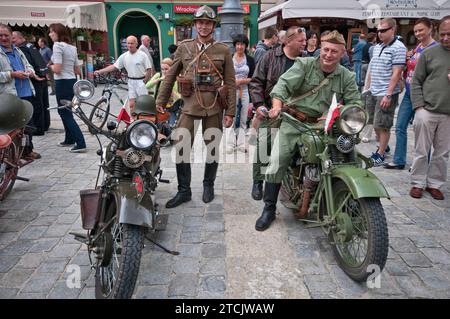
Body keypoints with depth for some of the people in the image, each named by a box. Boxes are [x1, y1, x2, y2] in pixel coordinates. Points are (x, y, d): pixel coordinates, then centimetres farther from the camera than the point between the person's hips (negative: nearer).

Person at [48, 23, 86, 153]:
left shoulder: (57, 45, -13)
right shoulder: (72, 47, 12)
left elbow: (57, 69, -20)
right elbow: (78, 71, 14)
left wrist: (50, 66, -1)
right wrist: (67, 68, 13)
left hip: (63, 83, -9)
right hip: (72, 81, 9)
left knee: (66, 114, -3)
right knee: (65, 111, 21)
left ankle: (81, 144, -8)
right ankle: (69, 139, 31)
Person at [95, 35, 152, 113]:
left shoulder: (142, 55, -8)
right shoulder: (124, 56, 3)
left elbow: (149, 70, -7)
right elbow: (114, 66, 4)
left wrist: (144, 82, -10)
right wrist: (100, 71, -2)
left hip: (141, 81, -4)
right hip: (131, 81, 4)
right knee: (131, 105, 5)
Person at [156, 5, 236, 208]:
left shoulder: (223, 50, 4)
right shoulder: (184, 47, 8)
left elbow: (230, 83, 3)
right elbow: (170, 76, 11)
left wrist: (230, 112, -2)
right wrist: (160, 102, 8)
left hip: (214, 105, 0)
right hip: (189, 103, 1)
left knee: (212, 148, 8)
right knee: (181, 147, -3)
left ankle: (208, 185, 30)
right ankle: (184, 190, 13)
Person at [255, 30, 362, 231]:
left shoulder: (347, 77, 9)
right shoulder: (304, 65, 1)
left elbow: (355, 103, 4)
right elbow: (284, 84, -13)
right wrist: (277, 105, -32)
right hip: (294, 122, -2)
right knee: (276, 164, -10)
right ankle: (269, 209, 5)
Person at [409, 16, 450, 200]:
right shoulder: (429, 53, 4)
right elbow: (416, 81, 3)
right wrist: (419, 106, -7)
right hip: (427, 111, -2)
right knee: (421, 151, 4)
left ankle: (434, 183, 22)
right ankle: (418, 183, 16)